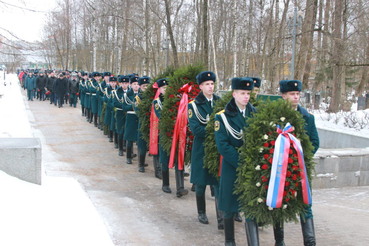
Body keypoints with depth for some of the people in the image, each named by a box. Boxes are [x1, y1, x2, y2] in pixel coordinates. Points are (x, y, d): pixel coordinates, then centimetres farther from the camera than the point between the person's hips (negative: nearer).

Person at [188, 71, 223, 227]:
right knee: (201, 182, 9)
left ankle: (221, 218, -2)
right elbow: (195, 129, -11)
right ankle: (201, 213, 27)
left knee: (219, 182, -3)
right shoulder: (194, 105, -2)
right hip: (202, 149, -1)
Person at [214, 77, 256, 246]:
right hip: (231, 167, -2)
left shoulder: (255, 113, 7)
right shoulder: (222, 116, -4)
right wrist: (241, 163, -18)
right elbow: (223, 145, -11)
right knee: (229, 206, 9)